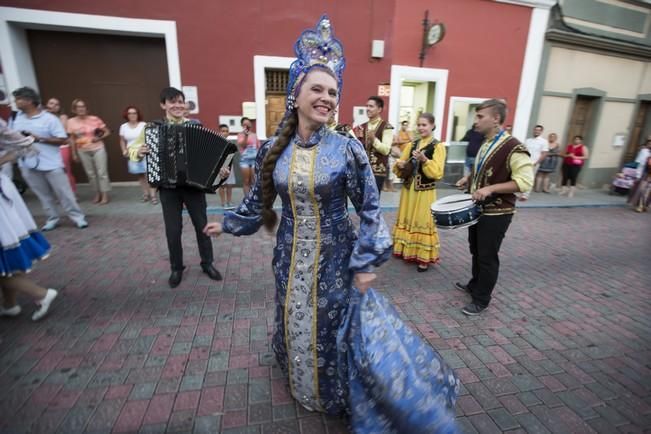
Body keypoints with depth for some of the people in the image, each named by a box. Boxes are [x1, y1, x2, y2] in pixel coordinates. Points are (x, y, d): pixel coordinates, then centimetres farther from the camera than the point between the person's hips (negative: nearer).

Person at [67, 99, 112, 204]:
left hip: (98, 149, -2)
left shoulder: (95, 119, -6)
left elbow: (107, 132, 2)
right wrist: (74, 153, 4)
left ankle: (105, 195, 3)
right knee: (90, 173, 9)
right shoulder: (71, 122, -1)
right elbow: (72, 139, 5)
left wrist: (99, 138, -16)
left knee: (102, 172, -3)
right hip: (83, 151, 3)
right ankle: (97, 194, 21)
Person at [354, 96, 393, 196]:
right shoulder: (362, 127, 12)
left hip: (378, 170, -6)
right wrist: (358, 138, -6)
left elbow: (386, 150, -16)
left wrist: (374, 139, -29)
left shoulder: (386, 127, -6)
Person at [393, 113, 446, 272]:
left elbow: (437, 173, -15)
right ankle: (406, 251, 27)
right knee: (406, 220, 12)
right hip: (408, 188, 5)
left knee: (423, 222, -1)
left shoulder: (438, 146, -6)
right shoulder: (412, 144, 10)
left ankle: (424, 258, 9)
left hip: (425, 191, -5)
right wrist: (399, 164, -9)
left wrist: (425, 160, -27)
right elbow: (402, 163, 13)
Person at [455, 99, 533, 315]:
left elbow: (525, 182, -24)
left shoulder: (513, 147, -20)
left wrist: (491, 189, -30)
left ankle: (481, 300, 19)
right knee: (476, 251, 21)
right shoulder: (486, 144, 8)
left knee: (487, 256, 4)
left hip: (497, 213, -8)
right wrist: (470, 178, 6)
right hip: (479, 208, 8)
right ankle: (475, 284, 41)